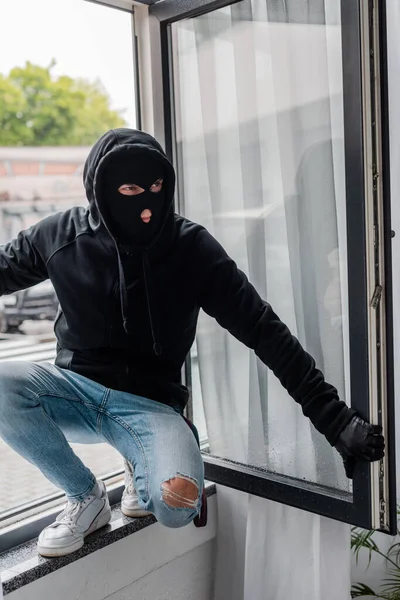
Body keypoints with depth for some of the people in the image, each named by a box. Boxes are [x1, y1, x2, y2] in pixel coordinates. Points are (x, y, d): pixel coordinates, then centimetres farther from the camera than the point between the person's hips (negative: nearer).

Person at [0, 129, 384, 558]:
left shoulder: (193, 249, -9)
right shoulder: (61, 236, -5)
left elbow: (263, 330, -9)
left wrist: (334, 417, -13)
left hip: (150, 404, -2)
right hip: (76, 389, 3)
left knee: (177, 505, -31)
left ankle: (142, 466, 9)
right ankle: (85, 497, -2)